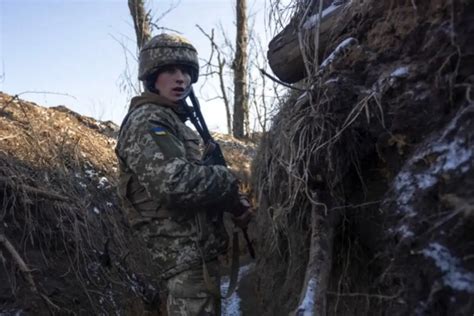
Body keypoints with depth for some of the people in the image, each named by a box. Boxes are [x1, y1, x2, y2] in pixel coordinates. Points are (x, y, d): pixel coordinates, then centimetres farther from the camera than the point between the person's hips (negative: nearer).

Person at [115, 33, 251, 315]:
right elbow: (175, 182, -29)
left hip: (196, 249, 10)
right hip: (187, 252, -10)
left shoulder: (174, 122, 18)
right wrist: (228, 181, -13)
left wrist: (233, 202, 3)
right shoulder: (146, 121, -14)